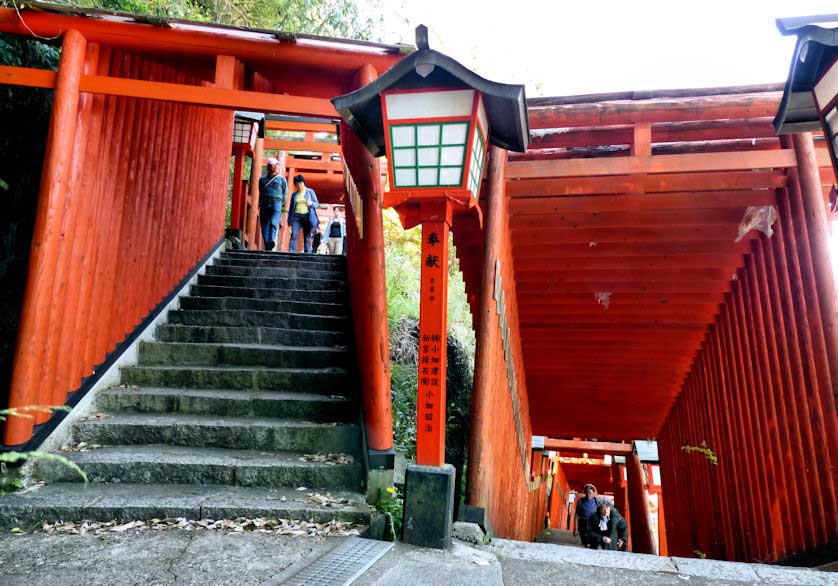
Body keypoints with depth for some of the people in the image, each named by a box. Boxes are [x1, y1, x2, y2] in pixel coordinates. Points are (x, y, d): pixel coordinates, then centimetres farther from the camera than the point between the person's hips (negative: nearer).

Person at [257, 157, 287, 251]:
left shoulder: (281, 179, 13)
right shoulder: (262, 179, 20)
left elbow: (285, 193, 13)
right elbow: (260, 192, 24)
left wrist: (281, 203, 8)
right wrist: (260, 203, 13)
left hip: (276, 203, -3)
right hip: (264, 204, 3)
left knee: (273, 222, -23)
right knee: (264, 226, -3)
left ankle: (271, 241, -38)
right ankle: (267, 246, -1)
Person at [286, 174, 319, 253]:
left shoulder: (310, 191, 8)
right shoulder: (294, 194, 15)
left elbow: (317, 203, 6)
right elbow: (291, 207, 17)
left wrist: (311, 203, -16)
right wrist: (290, 220, 10)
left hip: (307, 216, -1)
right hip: (297, 216, 1)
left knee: (307, 238, 0)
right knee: (294, 236, -14)